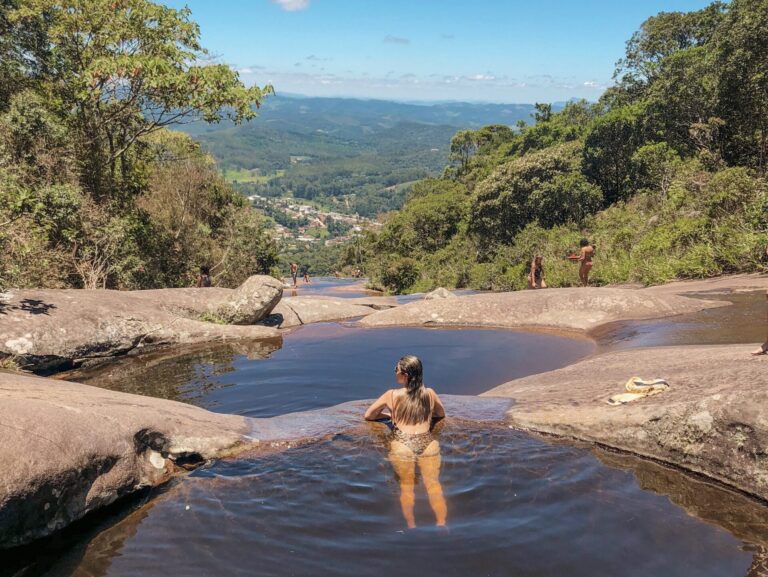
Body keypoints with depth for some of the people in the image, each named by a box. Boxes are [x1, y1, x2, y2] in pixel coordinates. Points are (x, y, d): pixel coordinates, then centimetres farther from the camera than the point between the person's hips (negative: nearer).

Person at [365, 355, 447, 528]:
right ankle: (441, 525, -3)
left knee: (407, 486, 8)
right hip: (428, 443, 2)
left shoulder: (392, 395, 4)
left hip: (402, 445, -2)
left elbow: (368, 415, 15)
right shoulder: (430, 394, 10)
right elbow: (442, 414, 30)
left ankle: (411, 527, 3)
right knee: (434, 484, 3)